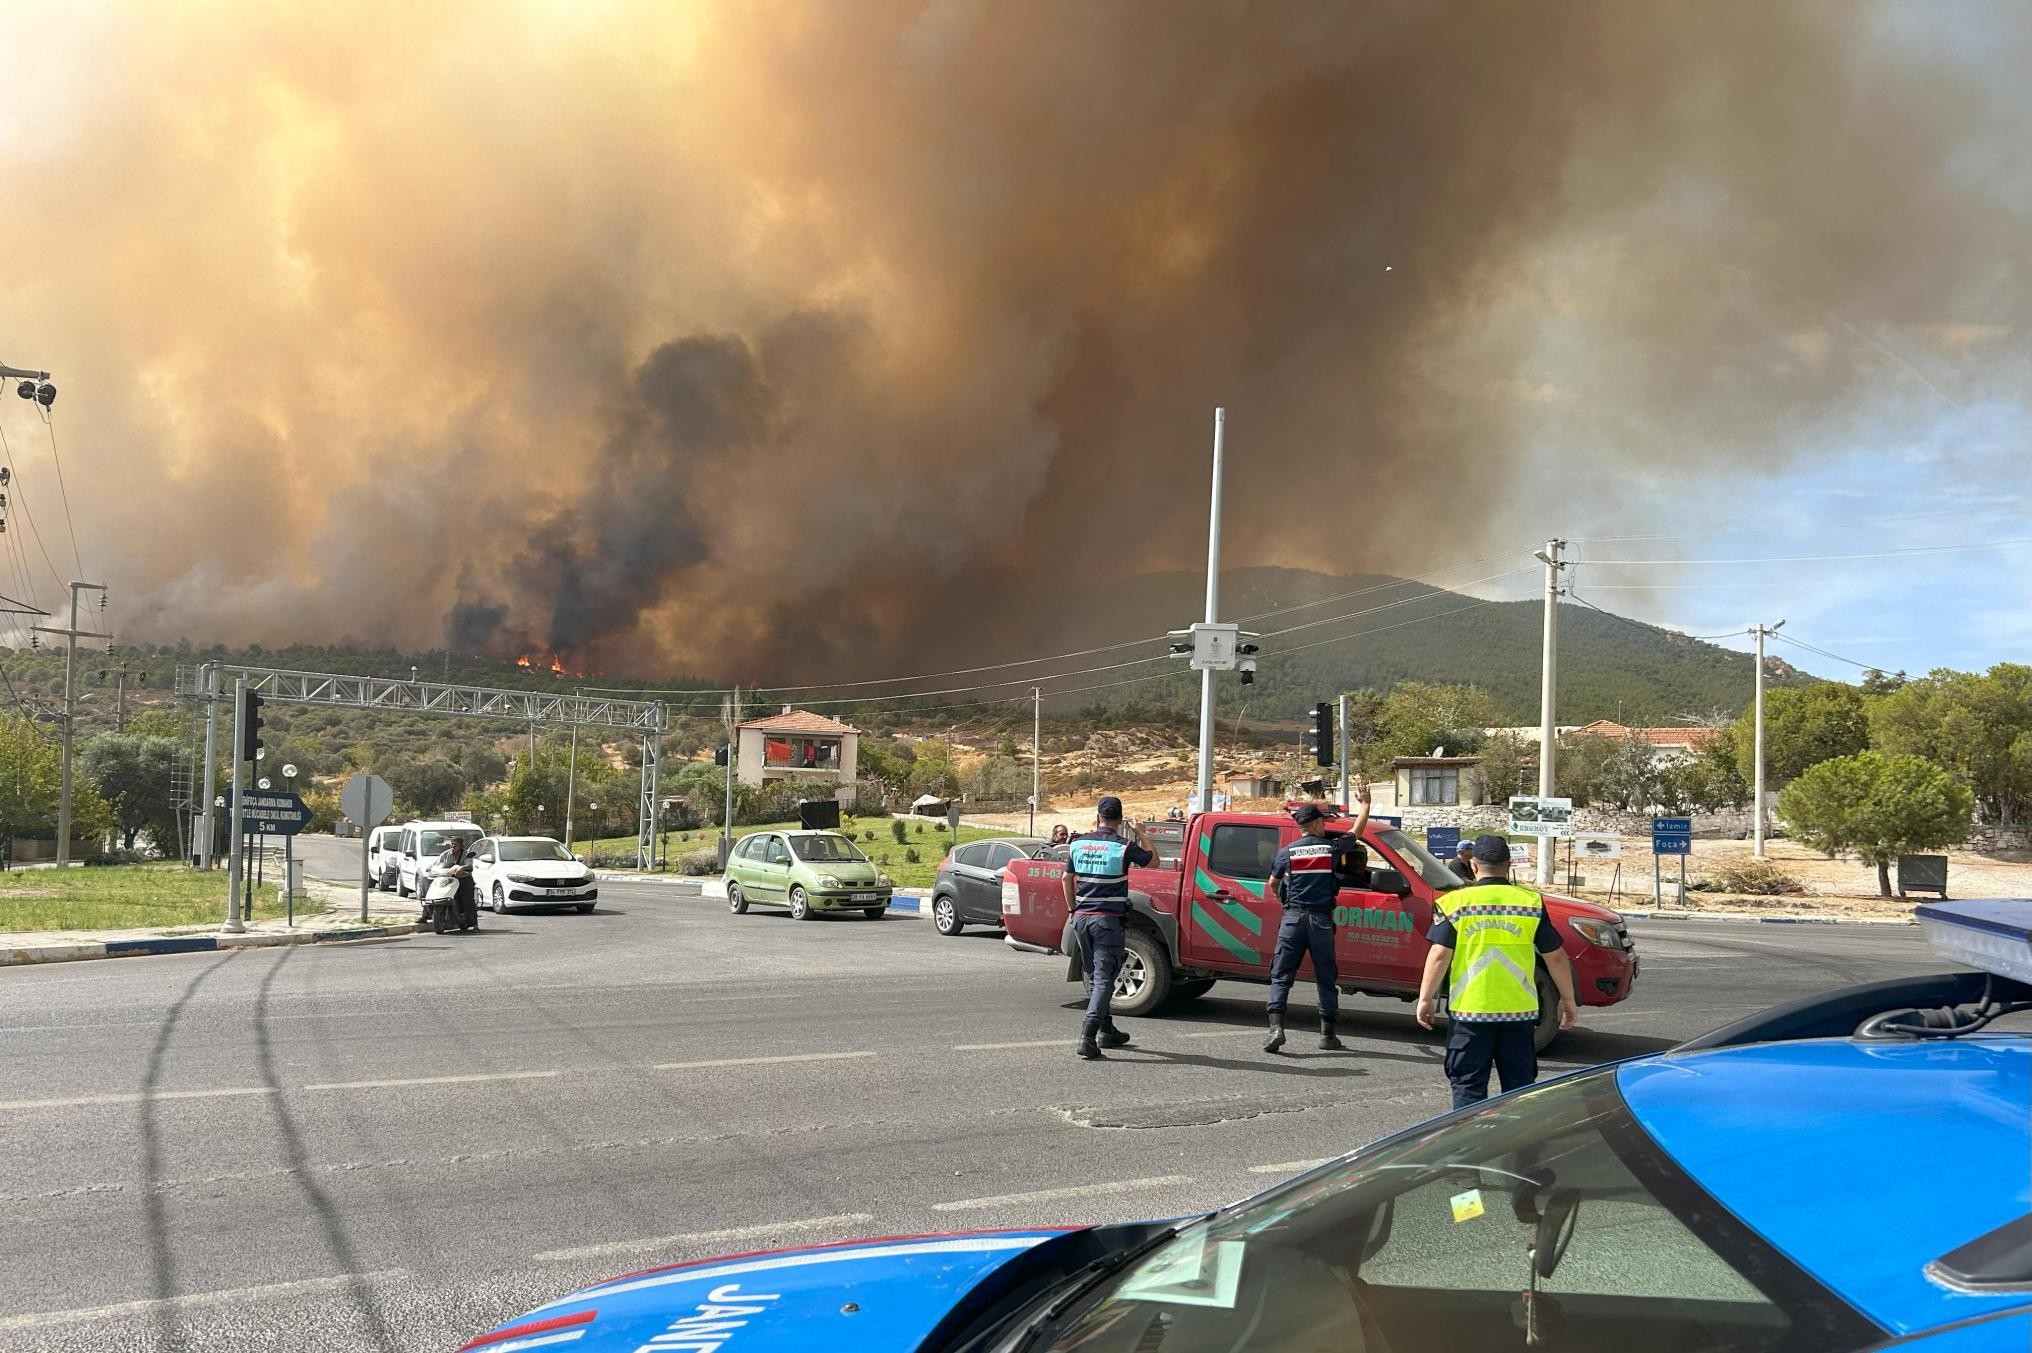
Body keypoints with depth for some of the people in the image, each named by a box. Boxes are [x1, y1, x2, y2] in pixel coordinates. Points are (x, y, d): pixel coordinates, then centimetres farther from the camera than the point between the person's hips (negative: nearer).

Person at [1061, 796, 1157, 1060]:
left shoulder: (1078, 844, 4)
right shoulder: (1124, 846, -9)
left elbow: (1067, 878, 11)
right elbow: (1153, 861, 5)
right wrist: (1141, 835, 19)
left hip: (1081, 918, 5)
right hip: (1108, 919, -5)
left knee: (1094, 976, 18)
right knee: (1104, 978, -5)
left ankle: (1107, 1031, 27)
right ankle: (1088, 1035, -18)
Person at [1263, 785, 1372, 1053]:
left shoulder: (1287, 852, 2)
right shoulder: (1333, 848, 0)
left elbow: (1272, 885, 16)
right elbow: (1357, 830, 16)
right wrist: (1365, 803, 33)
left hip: (1293, 917, 0)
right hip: (1321, 919, 0)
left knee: (1281, 975, 1)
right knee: (1326, 977, 10)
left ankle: (1276, 1028, -14)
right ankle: (1327, 1033, 12)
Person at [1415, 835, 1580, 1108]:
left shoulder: (1456, 902, -4)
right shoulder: (1531, 902, 2)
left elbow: (1440, 954, -9)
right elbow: (1555, 956, 4)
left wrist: (1426, 998, -1)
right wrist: (1568, 999, 15)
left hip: (1470, 1010, -2)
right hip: (1518, 1010, 2)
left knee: (1468, 1085, 5)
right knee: (1519, 1085, 12)